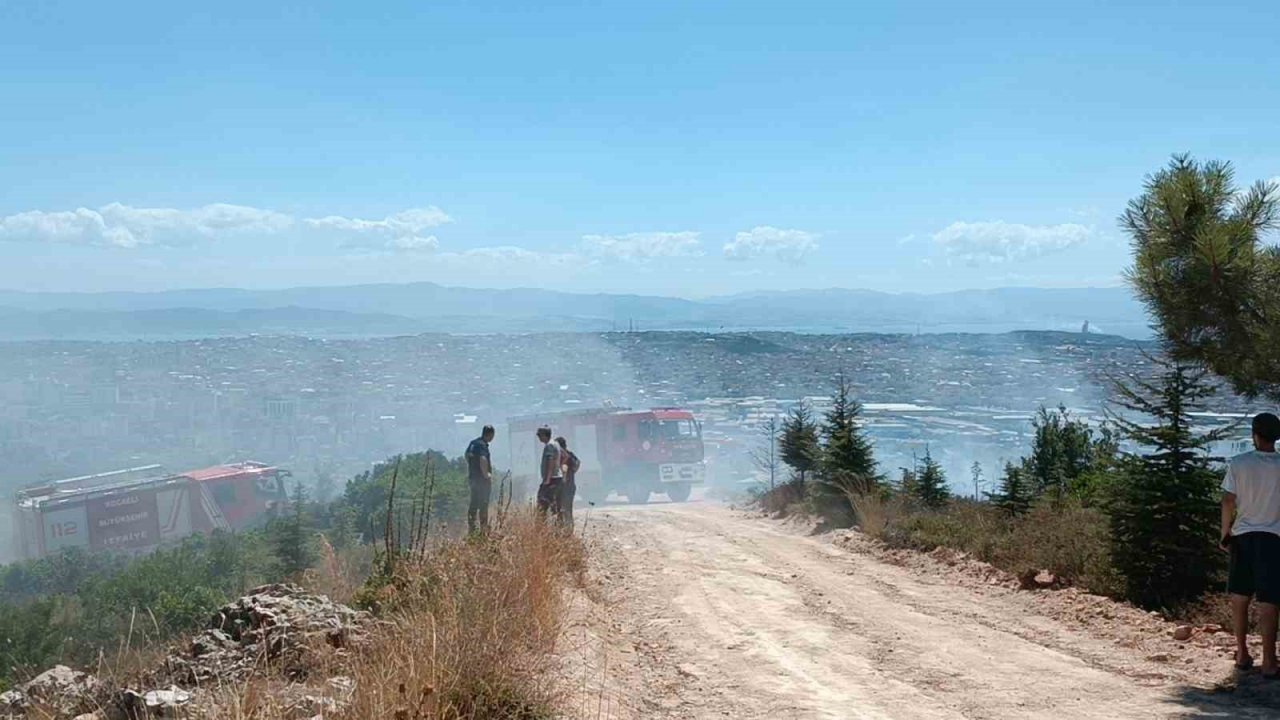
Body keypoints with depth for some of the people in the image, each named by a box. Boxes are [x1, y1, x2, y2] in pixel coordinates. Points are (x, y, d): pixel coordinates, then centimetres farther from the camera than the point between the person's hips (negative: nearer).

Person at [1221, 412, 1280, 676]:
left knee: (1239, 598, 13)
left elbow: (1228, 502, -4)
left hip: (1242, 536, 1)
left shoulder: (1238, 463, -6)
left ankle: (1242, 654, 19)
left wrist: (1225, 534, 7)